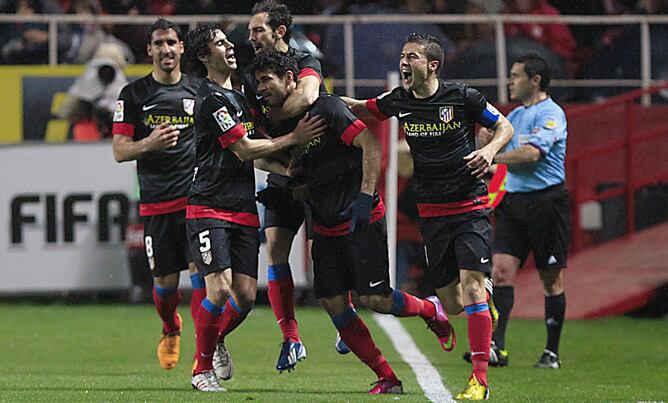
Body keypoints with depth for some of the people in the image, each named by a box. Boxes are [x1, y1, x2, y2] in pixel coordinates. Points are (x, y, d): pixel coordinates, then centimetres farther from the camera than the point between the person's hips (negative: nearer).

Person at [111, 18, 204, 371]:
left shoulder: (199, 91, 7)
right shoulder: (133, 94, 3)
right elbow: (119, 151, 0)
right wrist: (149, 143, -20)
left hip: (197, 197, 0)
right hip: (156, 203, 0)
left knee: (201, 273, -14)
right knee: (165, 282, 5)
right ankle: (170, 330, 35)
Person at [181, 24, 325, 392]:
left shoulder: (236, 96, 19)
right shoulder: (212, 99, -12)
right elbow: (243, 150, -13)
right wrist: (293, 138, -7)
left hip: (243, 210, 8)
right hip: (210, 208, -8)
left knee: (246, 293, 0)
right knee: (220, 290, -16)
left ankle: (217, 340, 28)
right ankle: (202, 369, 0)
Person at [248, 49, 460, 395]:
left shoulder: (326, 108, -14)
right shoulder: (284, 126, 10)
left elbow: (371, 145, -19)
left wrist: (365, 198, -24)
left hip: (362, 222, -8)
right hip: (326, 228, 8)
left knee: (374, 299, -13)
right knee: (333, 303, -3)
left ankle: (430, 309, 19)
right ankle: (387, 378, 3)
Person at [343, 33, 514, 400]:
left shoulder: (462, 97, -9)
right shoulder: (399, 101, 2)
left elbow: (505, 126, 1)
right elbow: (358, 108, 18)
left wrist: (490, 150, -19)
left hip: (470, 207, -4)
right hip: (431, 212, 4)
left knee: (470, 284, -17)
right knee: (450, 304, 2)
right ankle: (485, 302, 38)